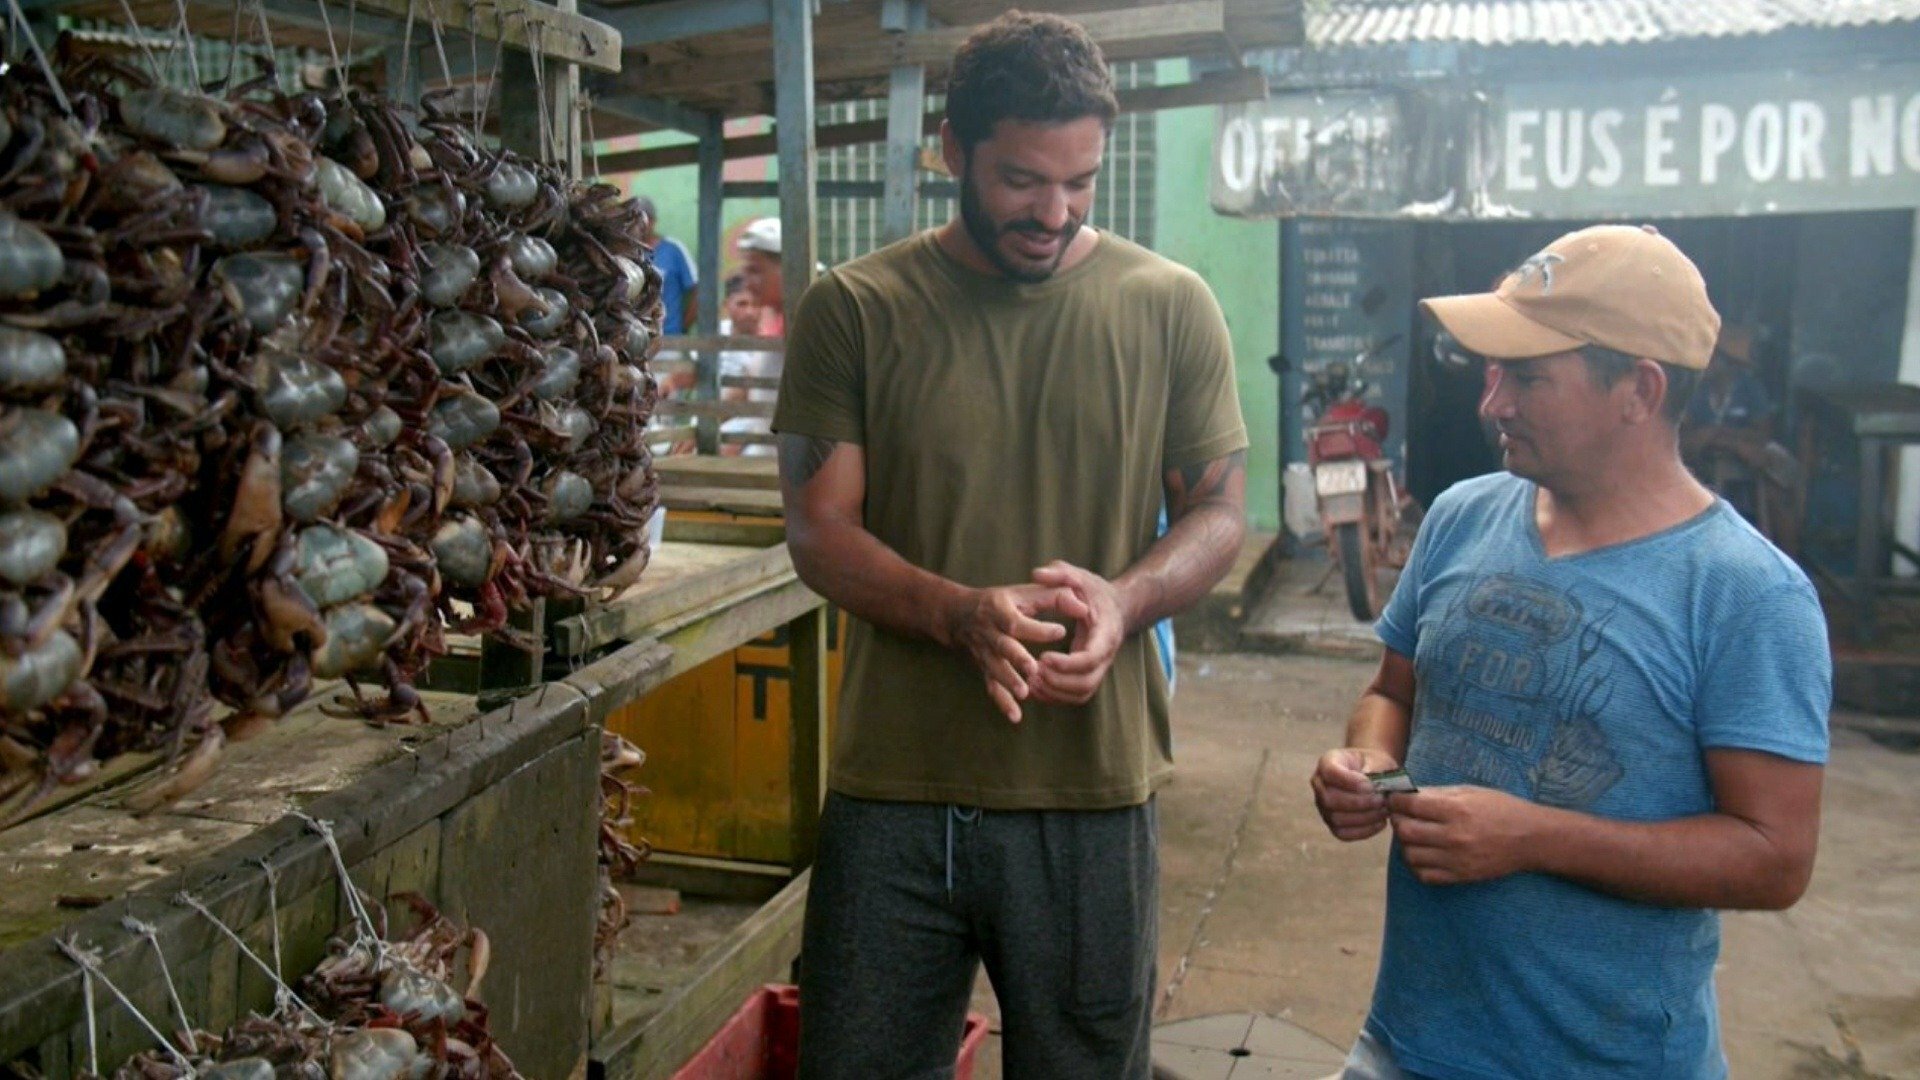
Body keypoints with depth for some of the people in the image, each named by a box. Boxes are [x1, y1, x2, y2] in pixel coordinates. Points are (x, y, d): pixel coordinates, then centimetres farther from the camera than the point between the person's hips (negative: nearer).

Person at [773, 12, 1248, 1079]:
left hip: (1094, 794, 1)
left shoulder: (1170, 307, 2)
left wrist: (1123, 598, -17)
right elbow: (820, 532, -3)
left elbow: (1219, 514, 5)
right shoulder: (854, 309, -1)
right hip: (890, 791, 0)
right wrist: (963, 613, -21)